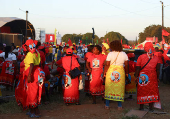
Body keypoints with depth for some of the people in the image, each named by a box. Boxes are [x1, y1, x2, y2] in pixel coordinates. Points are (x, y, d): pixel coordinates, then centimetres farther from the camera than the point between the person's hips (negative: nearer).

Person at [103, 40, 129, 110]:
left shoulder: (110, 54, -6)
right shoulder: (124, 54, 2)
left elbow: (107, 64, -8)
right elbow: (126, 65, 4)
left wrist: (104, 73, 1)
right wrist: (126, 73, 16)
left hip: (110, 72, -1)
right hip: (120, 72, 1)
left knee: (109, 88, 8)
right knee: (120, 88, 9)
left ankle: (107, 105, 14)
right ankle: (119, 105, 12)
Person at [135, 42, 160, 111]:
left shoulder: (141, 57, -7)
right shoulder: (156, 58, 0)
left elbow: (138, 68, -7)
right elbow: (158, 70, 2)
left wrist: (136, 76, 0)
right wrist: (157, 78, 12)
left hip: (142, 77, -1)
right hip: (152, 78, 1)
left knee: (142, 91, 8)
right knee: (152, 91, 10)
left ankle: (141, 107, 15)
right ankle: (151, 108, 14)